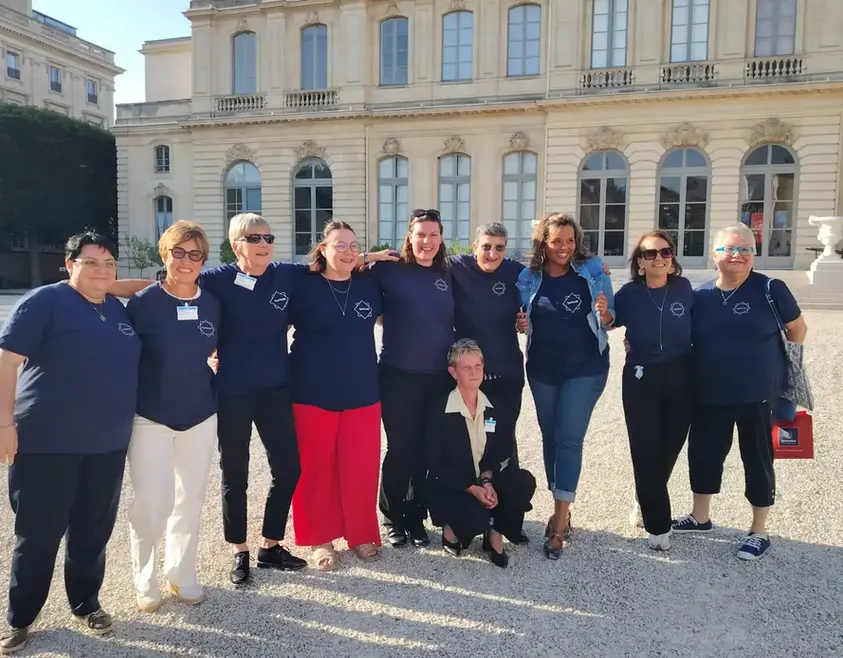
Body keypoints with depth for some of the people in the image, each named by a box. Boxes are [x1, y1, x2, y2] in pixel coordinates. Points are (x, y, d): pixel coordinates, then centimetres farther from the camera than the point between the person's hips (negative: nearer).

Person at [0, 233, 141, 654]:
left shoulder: (121, 311, 11)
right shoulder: (44, 302, -7)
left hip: (107, 443, 5)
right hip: (46, 441, -5)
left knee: (94, 530, 13)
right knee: (37, 533, 5)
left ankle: (86, 604, 31)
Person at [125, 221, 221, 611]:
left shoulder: (212, 304, -1)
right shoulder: (143, 302, -12)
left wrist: (216, 399, 9)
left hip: (201, 417, 4)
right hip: (150, 418, -3)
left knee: (191, 500, 12)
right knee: (152, 502, -1)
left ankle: (181, 574, 31)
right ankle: (144, 580, 23)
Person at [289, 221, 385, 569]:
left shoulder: (369, 283, 3)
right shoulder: (303, 286, -6)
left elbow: (384, 316, 23)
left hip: (362, 393, 2)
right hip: (312, 394, -2)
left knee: (361, 468, 7)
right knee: (316, 468, 8)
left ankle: (362, 534, 26)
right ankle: (321, 538, 25)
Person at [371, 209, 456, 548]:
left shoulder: (448, 275, 8)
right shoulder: (390, 269, -4)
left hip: (439, 376, 3)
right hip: (398, 374, -3)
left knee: (427, 450, 10)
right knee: (400, 448, 4)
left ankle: (416, 516, 27)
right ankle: (393, 516, 24)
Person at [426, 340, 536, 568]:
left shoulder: (493, 407, 0)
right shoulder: (440, 410, -14)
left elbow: (501, 453, 3)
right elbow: (434, 464, -14)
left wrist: (487, 481, -16)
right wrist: (472, 488, -22)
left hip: (485, 482, 5)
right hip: (450, 487, -4)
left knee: (524, 481, -23)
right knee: (477, 517, -34)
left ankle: (495, 535, -1)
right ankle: (452, 528, 3)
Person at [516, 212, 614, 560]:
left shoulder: (593, 270, -6)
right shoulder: (528, 278, -1)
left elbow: (610, 320, -1)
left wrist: (605, 315, -23)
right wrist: (520, 325, -13)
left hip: (585, 368, -3)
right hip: (542, 369, 3)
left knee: (569, 439, -6)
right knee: (550, 437, 12)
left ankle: (559, 523, 0)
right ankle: (562, 510, 30)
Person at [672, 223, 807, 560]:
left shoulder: (769, 289, -9)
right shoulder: (700, 295, 0)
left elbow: (798, 329, 3)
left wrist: (777, 367, 6)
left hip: (758, 394, -3)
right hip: (709, 395, 4)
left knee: (757, 458, 8)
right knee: (703, 452, 14)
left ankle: (759, 532, 25)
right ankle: (700, 516, 36)